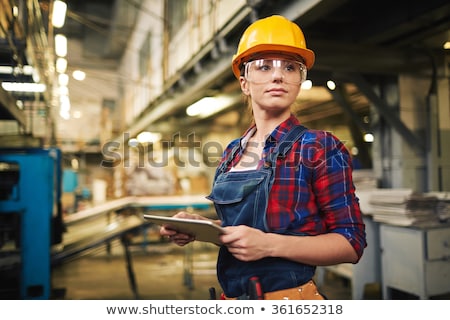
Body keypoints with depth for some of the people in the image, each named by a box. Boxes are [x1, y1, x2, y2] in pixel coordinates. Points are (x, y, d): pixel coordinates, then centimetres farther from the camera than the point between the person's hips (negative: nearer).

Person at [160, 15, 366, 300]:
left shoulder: (321, 148, -12)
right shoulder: (233, 153, 4)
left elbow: (351, 243, -14)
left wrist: (270, 244, -26)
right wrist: (199, 226, -4)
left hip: (290, 294, -5)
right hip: (232, 296, 5)